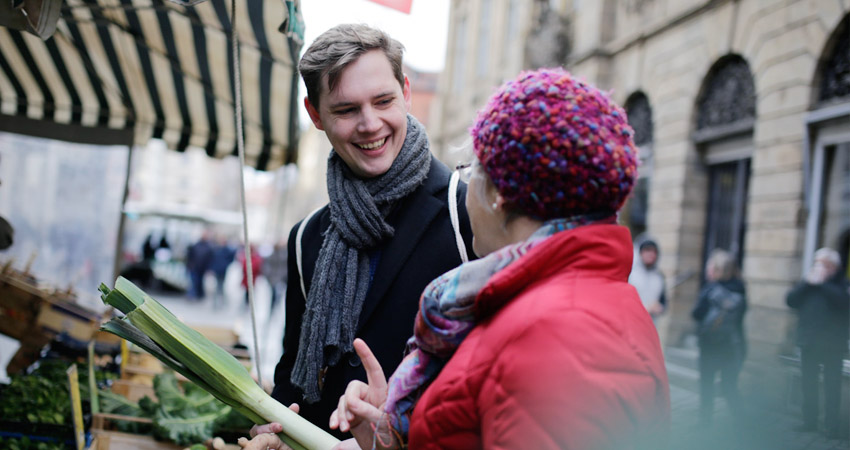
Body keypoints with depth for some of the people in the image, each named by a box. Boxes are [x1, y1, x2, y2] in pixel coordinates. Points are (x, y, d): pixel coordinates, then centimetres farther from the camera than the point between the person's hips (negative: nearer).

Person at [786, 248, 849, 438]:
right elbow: (790, 300, -2)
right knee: (809, 385, 9)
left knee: (832, 386, -4)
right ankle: (810, 421, 19)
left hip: (833, 345, -4)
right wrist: (807, 283, -12)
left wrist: (823, 283, -21)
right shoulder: (807, 284, 11)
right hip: (808, 343, 4)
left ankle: (833, 425, 2)